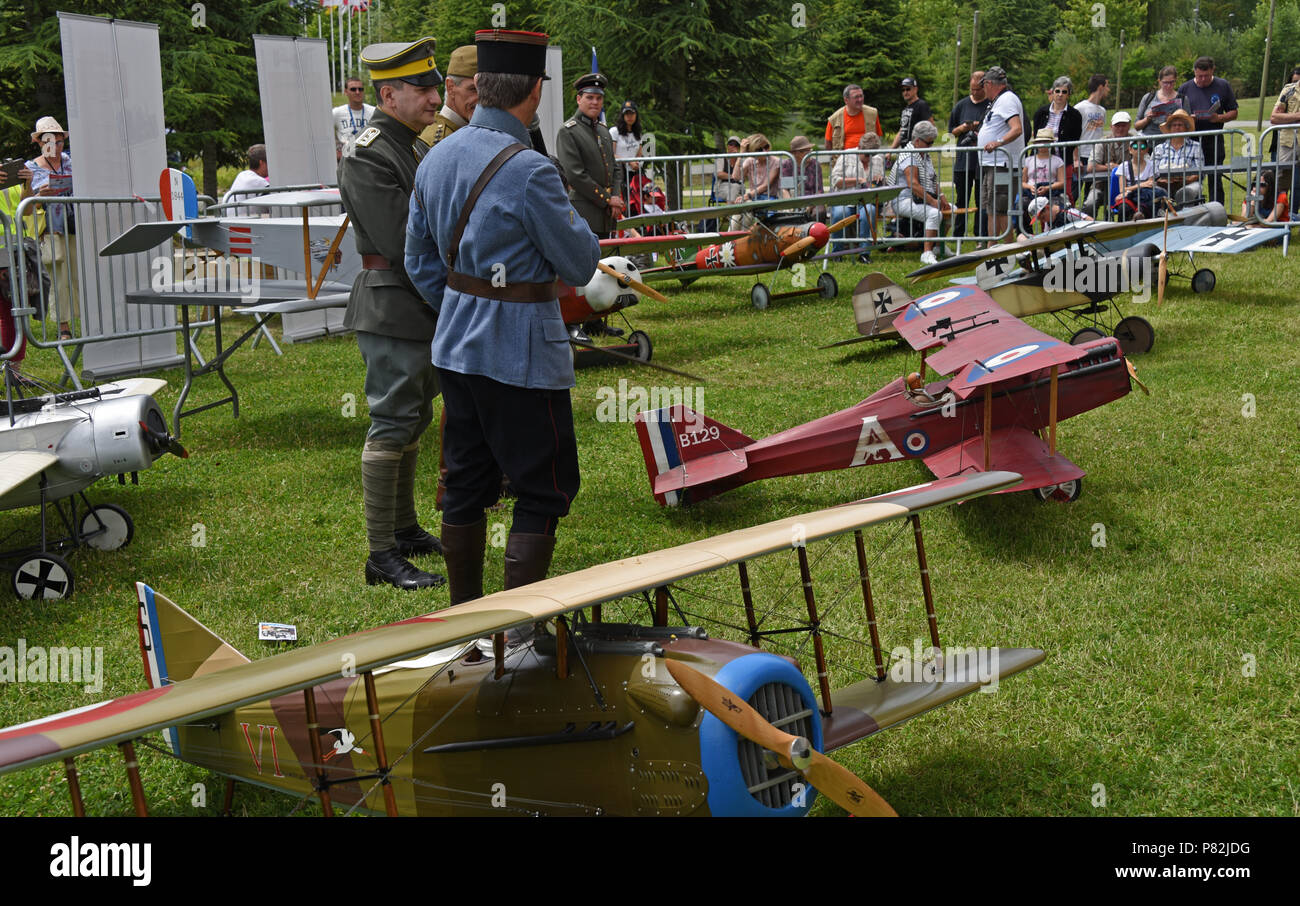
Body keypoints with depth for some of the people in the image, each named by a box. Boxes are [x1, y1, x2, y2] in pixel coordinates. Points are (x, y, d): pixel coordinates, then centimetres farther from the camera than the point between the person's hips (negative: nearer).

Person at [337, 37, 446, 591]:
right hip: (393, 311, -10)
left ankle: (405, 530, 30)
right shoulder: (368, 157, -16)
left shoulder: (418, 150, 15)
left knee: (413, 421, 17)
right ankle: (382, 555, -1)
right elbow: (404, 244, -22)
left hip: (426, 311, 10)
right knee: (392, 427, -7)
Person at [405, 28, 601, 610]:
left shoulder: (437, 158, 4)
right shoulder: (529, 172, -20)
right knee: (546, 490, 4)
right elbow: (580, 267, -11)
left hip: (456, 348, 8)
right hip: (521, 354, -8)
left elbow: (420, 261, 14)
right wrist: (570, 216, 7)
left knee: (467, 484, 16)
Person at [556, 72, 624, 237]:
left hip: (606, 216, 8)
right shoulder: (567, 131, -8)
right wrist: (607, 199, -13)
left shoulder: (603, 131, 18)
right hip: (583, 216, -8)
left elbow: (615, 169, 19)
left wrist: (616, 197, 0)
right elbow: (575, 175, -16)